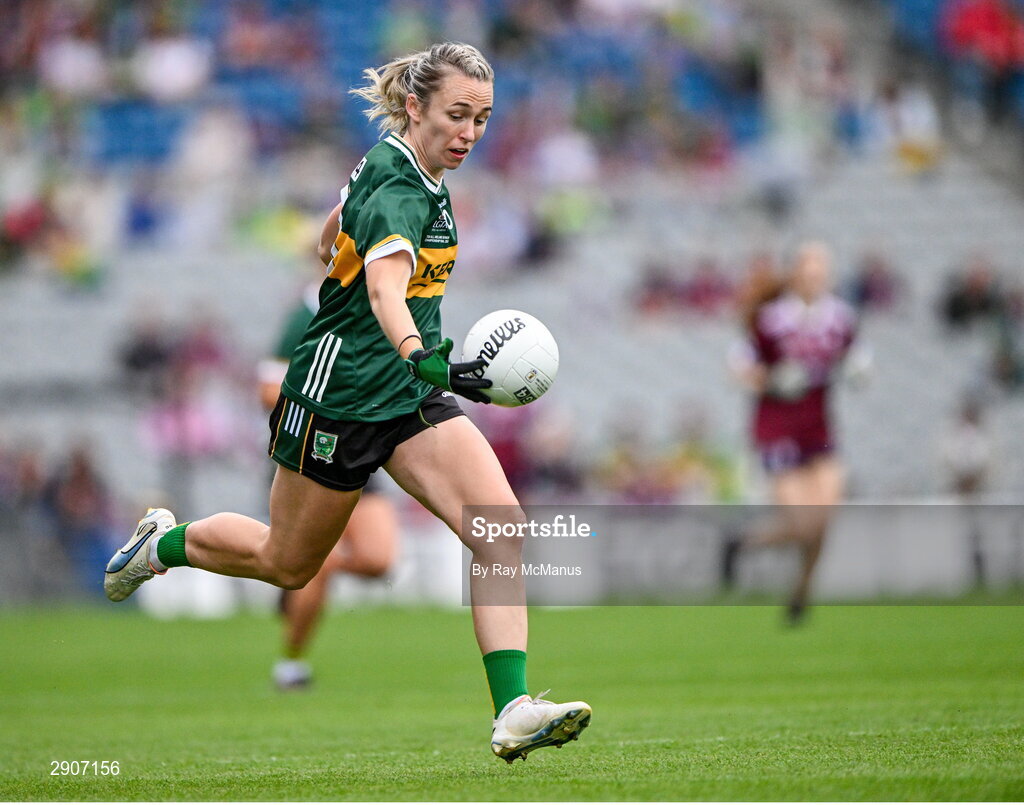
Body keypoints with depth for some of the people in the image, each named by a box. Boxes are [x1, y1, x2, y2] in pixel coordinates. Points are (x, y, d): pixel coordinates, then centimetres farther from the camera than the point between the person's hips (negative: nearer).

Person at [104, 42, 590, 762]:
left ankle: (514, 713, -21)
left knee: (504, 528, -14)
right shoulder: (398, 192, -25)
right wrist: (425, 360, -63)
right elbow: (385, 286, -46)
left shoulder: (407, 170, 4)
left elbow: (331, 236, 22)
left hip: (411, 400, 8)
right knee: (287, 564, 13)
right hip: (340, 397, -8)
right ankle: (162, 543, 42)